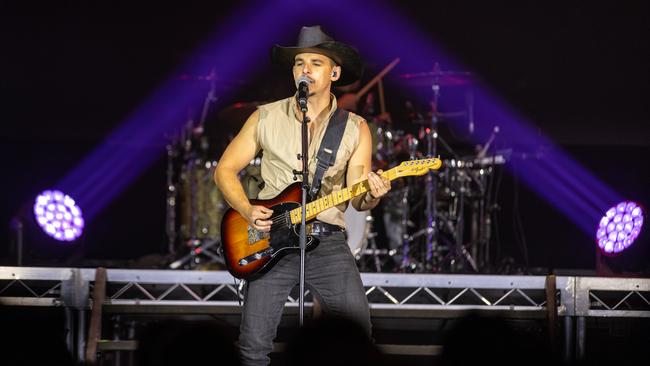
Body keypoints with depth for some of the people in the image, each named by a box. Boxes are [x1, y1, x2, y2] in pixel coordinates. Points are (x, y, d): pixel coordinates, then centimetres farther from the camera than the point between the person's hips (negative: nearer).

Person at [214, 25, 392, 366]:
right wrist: (247, 210, -6)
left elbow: (357, 198, 4)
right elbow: (225, 169, 10)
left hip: (328, 239, 0)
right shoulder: (265, 118, 6)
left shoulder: (355, 128, 6)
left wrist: (370, 196, -19)